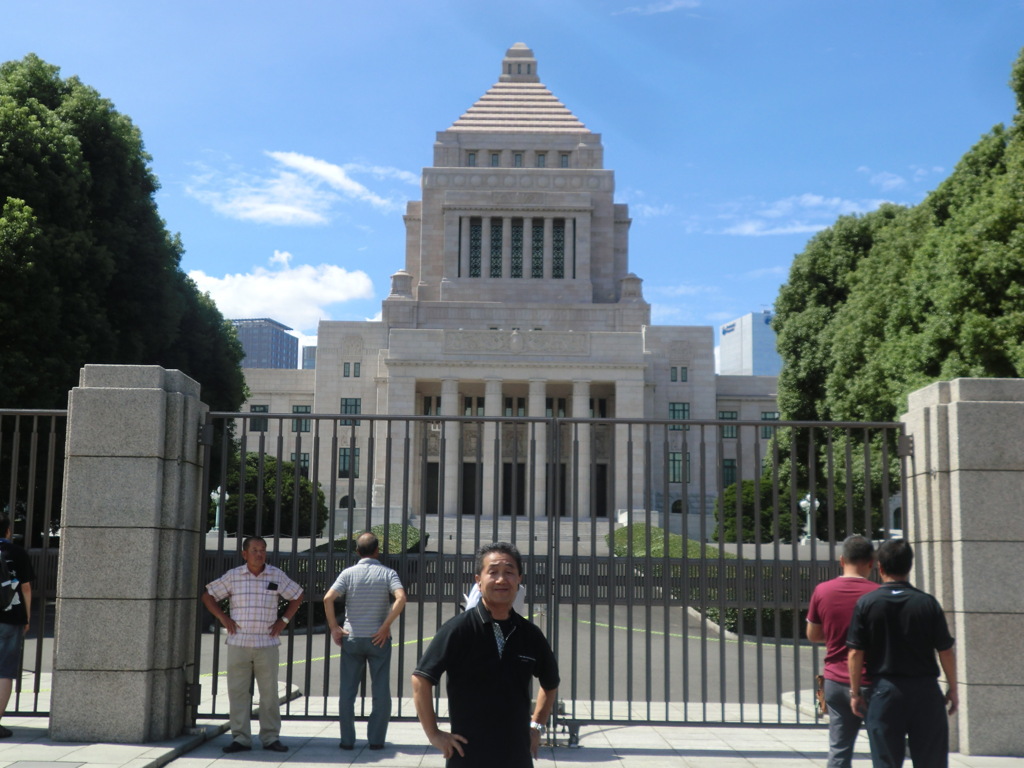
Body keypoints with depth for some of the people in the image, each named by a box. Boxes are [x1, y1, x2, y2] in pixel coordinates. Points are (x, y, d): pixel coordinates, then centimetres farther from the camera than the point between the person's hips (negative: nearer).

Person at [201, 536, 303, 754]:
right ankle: (240, 738, 8)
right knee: (237, 691, 1)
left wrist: (284, 620, 6)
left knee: (269, 692, 3)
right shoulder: (233, 576, 2)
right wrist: (222, 617, 0)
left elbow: (297, 596, 14)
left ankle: (271, 738, 12)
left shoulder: (277, 576, 3)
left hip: (267, 644, 0)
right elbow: (208, 596, 10)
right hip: (238, 644, 0)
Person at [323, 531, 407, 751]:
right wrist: (385, 626, -13)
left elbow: (328, 598, -12)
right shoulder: (387, 573, -2)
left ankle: (347, 740, 10)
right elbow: (401, 598, -18)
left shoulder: (348, 573, 0)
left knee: (347, 692, 8)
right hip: (378, 639, -1)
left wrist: (334, 627, -5)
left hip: (351, 639, 1)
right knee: (381, 692, 8)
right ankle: (376, 739, 8)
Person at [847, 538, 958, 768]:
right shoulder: (927, 603, -4)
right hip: (925, 689, 1)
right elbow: (946, 651, -1)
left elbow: (856, 653, -5)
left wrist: (855, 692, 5)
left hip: (885, 691, -1)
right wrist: (953, 689, 11)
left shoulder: (866, 603, -5)